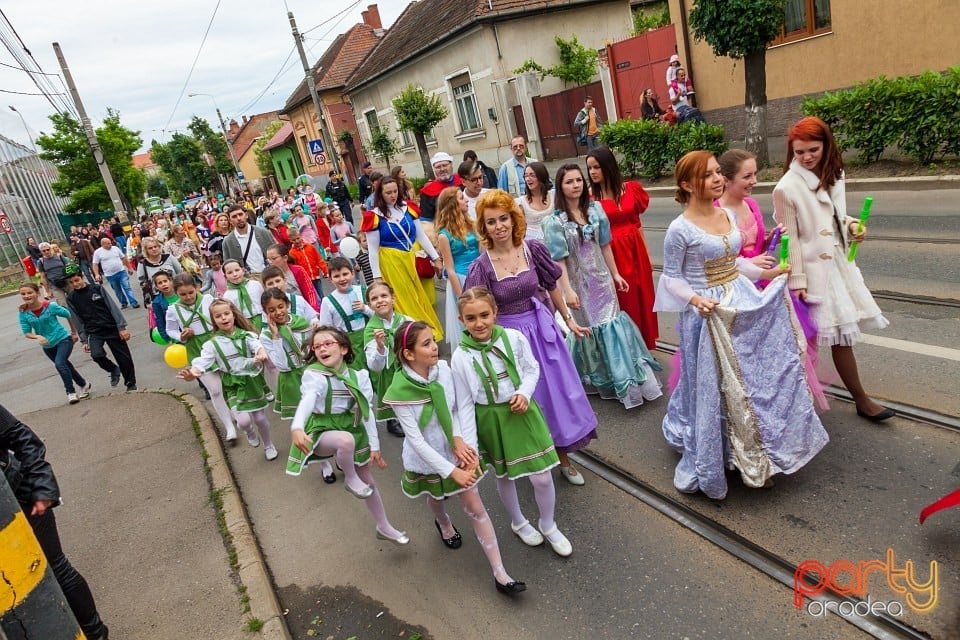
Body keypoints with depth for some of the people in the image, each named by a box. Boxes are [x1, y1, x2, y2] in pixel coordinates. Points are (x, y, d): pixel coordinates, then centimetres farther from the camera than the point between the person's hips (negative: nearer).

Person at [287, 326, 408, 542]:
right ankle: (350, 479, -8)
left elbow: (367, 412, -4)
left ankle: (384, 527, 33)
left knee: (368, 481, 12)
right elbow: (307, 401, -38)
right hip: (321, 433, -4)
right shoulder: (314, 375, -19)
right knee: (346, 439, -39)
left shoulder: (358, 376, -6)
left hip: (352, 429, 5)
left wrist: (374, 446, -6)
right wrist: (297, 427, -57)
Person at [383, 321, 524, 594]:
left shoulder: (444, 369, -18)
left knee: (475, 508, 4)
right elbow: (416, 440, -25)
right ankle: (443, 524, 64)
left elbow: (457, 409, -6)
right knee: (436, 499, 27)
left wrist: (461, 441, -20)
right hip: (427, 459, -2)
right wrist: (451, 471, -24)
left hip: (455, 450, 2)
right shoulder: (399, 392, -27)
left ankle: (500, 574, 12)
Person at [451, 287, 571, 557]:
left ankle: (548, 526, 36)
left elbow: (532, 368, 2)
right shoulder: (460, 357, -16)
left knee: (542, 477, 5)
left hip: (523, 412, 1)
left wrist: (524, 394, -16)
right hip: (491, 419, 0)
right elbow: (465, 404, -10)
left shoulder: (514, 338, -14)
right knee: (505, 476, 20)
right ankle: (519, 523, 49)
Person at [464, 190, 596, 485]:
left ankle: (563, 457, 35)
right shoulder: (482, 266, -16)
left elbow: (552, 287, 6)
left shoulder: (532, 249, -8)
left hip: (541, 327, 3)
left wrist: (569, 320, 13)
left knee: (559, 391, 13)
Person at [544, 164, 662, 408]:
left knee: (611, 322, 7)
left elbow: (605, 245, 5)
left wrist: (615, 273, 7)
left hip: (601, 277, 3)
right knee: (587, 327, 8)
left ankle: (627, 380, 18)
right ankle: (598, 379, 24)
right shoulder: (555, 221, -13)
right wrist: (567, 290, -19)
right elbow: (558, 259, -15)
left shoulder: (595, 209, -1)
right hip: (579, 281, -3)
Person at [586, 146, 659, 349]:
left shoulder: (630, 188, 2)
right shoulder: (590, 196, -8)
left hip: (635, 250, 4)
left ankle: (644, 348, 30)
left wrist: (647, 254, 11)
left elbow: (637, 224, 8)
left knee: (642, 300, 13)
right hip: (611, 254, -3)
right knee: (623, 303, 5)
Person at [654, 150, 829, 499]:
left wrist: (767, 272, 11)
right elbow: (671, 278, -11)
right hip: (708, 313, -7)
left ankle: (754, 455, 35)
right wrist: (694, 299, -26)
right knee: (712, 389, 2)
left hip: (742, 304, 7)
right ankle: (706, 469, 23)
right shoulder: (680, 229, -16)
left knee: (757, 378, 14)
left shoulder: (728, 215, 5)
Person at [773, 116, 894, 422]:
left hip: (839, 262, 7)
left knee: (843, 333, 9)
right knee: (843, 333, 2)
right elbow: (790, 238, -14)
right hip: (814, 269, -7)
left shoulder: (833, 175, 5)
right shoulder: (786, 188, -16)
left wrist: (852, 225, -4)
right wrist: (797, 280, -13)